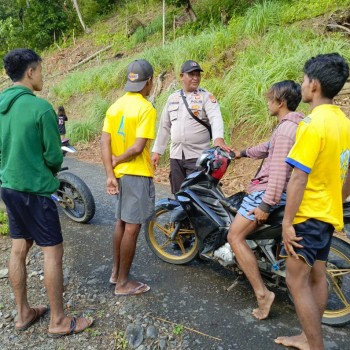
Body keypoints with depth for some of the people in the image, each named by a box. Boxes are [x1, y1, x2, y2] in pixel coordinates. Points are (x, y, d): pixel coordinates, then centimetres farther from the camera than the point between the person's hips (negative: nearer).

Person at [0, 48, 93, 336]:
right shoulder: (40, 107, -18)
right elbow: (54, 156, -13)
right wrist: (51, 173, 8)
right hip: (35, 191, -8)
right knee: (53, 252, 2)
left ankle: (24, 313, 30)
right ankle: (59, 320, 15)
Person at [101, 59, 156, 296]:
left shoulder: (115, 106, 7)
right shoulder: (146, 108, -14)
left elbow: (105, 142, -1)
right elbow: (138, 147, -22)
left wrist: (110, 174, -5)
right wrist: (118, 160, -6)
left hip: (120, 173, 8)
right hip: (137, 174, -8)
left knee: (122, 222, 19)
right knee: (132, 227, 1)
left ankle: (116, 272, 31)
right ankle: (123, 283, 13)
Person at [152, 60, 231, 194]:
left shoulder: (206, 96, -1)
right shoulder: (172, 98, 12)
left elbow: (216, 118, -17)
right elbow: (164, 126, 16)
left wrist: (218, 139, -37)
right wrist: (157, 151, 14)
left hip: (198, 155, -4)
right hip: (176, 155, 5)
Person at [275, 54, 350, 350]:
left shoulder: (313, 124, -21)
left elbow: (299, 179, -22)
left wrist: (287, 221, -17)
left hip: (308, 215, -9)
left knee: (297, 282, 2)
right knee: (317, 277, 18)